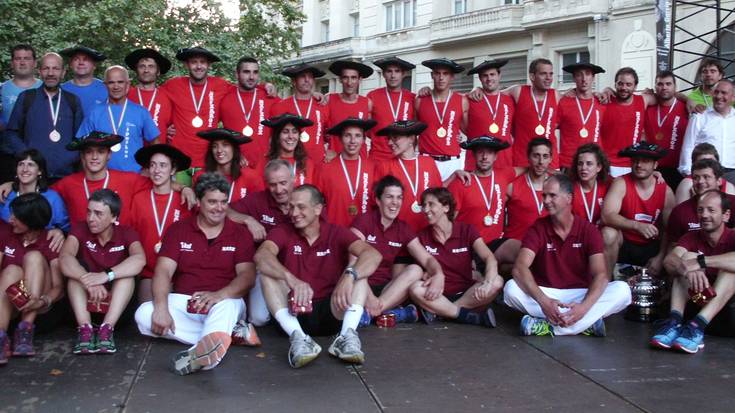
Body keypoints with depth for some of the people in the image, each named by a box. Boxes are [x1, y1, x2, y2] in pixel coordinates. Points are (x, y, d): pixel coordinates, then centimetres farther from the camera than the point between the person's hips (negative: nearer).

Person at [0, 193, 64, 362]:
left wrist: (42, 301, -33)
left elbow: (58, 287, -13)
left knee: (34, 257, -22)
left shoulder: (50, 243, -6)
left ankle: (25, 330, -33)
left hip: (35, 303, -2)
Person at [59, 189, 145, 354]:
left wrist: (106, 275, -46)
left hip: (117, 299, -1)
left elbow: (139, 259, -31)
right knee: (77, 268, -23)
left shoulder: (126, 232, -10)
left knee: (127, 271, -26)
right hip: (85, 299, 1)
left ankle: (107, 328, -37)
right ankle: (85, 328, -37)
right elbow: (65, 257, -27)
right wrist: (88, 280, -46)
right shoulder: (80, 229, -8)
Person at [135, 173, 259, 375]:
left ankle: (202, 350, -66)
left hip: (224, 303, -2)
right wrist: (161, 308, -21)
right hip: (182, 303, 2)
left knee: (227, 305, -37)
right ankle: (224, 337, -30)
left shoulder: (240, 234, 6)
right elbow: (164, 271, -3)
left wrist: (220, 294, -25)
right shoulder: (178, 230, 8)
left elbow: (247, 275, -5)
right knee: (144, 314, -26)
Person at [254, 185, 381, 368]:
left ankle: (347, 335, -35)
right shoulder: (282, 233, 2)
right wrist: (291, 279, -41)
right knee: (267, 271, -21)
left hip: (331, 312, 0)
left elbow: (373, 255, -17)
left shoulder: (337, 233, 1)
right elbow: (261, 255, -22)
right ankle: (298, 337, -37)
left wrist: (349, 275, -38)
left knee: (358, 270, -17)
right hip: (294, 311, 0)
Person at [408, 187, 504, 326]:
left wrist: (487, 283, -35)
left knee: (497, 282, -27)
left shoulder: (467, 230, -1)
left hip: (466, 293, 0)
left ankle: (439, 311, -25)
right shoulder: (422, 236, 4)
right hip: (439, 295, 0)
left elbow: (490, 259, -13)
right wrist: (433, 276, -24)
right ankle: (473, 316, -27)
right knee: (415, 288, -31)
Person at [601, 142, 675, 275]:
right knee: (608, 233, -31)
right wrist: (638, 226, -39)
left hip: (652, 248, 2)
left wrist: (660, 257, -16)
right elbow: (606, 216, -26)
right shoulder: (621, 184, -13)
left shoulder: (666, 191, -5)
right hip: (624, 244, -2)